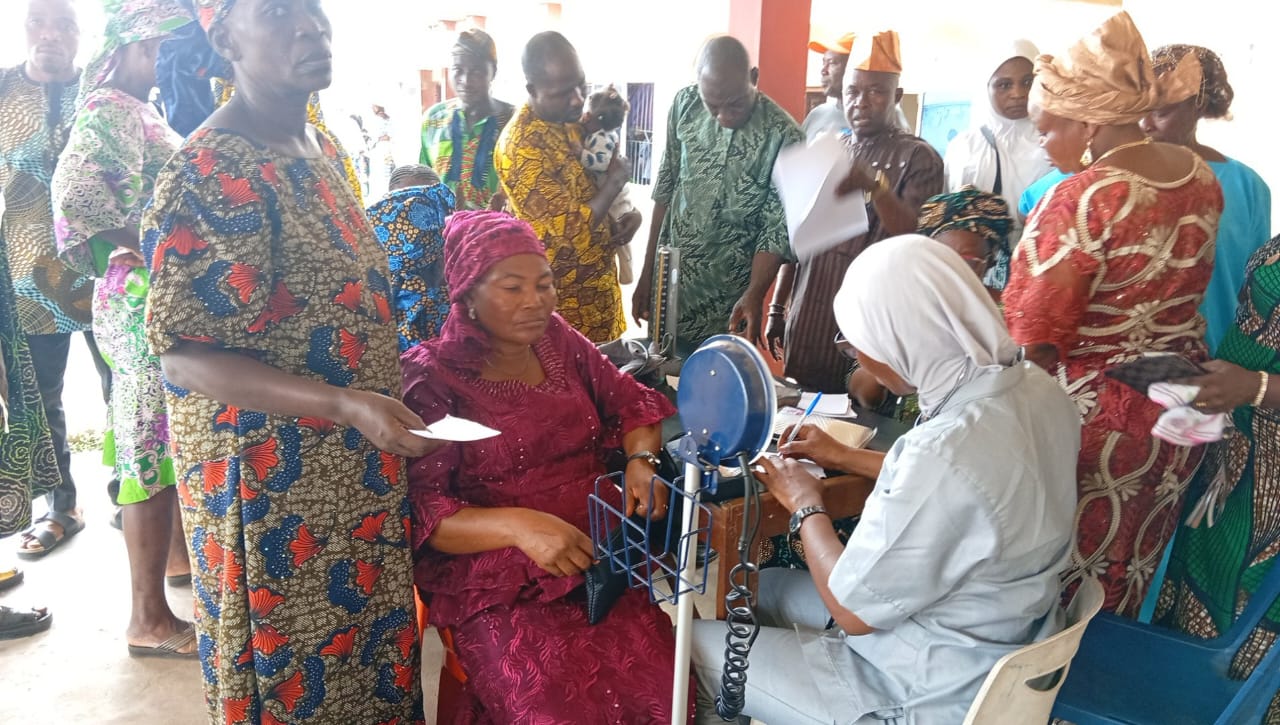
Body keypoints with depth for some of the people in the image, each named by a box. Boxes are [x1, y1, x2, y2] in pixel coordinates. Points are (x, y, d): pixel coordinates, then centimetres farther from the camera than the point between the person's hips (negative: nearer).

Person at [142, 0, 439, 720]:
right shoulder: (210, 175, -20)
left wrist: (388, 403, 13)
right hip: (274, 480, -8)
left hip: (360, 469, 8)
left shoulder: (322, 148, 6)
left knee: (372, 641, 21)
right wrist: (348, 406, -32)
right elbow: (186, 358, -21)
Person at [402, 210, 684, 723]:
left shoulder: (560, 342, 11)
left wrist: (641, 460, -5)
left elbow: (633, 404, 17)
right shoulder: (431, 376, -6)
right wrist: (518, 525, -26)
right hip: (497, 585, -4)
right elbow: (418, 510, -11)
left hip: (598, 559, 4)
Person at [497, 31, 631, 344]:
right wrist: (614, 182, -15)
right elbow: (570, 232, -26)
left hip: (599, 284, 8)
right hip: (563, 299, -8)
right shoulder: (521, 146, -24)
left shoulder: (573, 120, 3)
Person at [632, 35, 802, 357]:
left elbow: (777, 228, -11)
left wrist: (754, 295, -26)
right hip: (668, 284, 4)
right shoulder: (685, 104, -3)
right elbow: (665, 189, 5)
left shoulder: (784, 137, -15)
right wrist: (647, 273, 6)